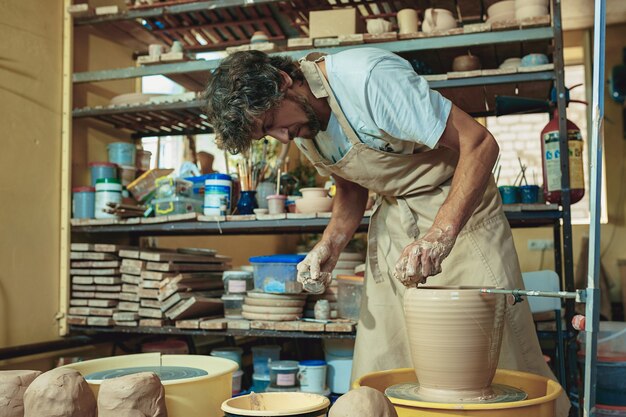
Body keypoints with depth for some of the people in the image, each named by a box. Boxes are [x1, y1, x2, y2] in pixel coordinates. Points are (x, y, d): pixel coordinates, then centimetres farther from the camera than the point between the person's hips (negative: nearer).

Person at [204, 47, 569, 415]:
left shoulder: (367, 78, -27)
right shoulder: (302, 127, -3)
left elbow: (480, 144, -27)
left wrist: (440, 235, -37)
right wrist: (330, 245, -6)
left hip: (459, 206, -6)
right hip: (393, 217, 6)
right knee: (382, 358, 1)